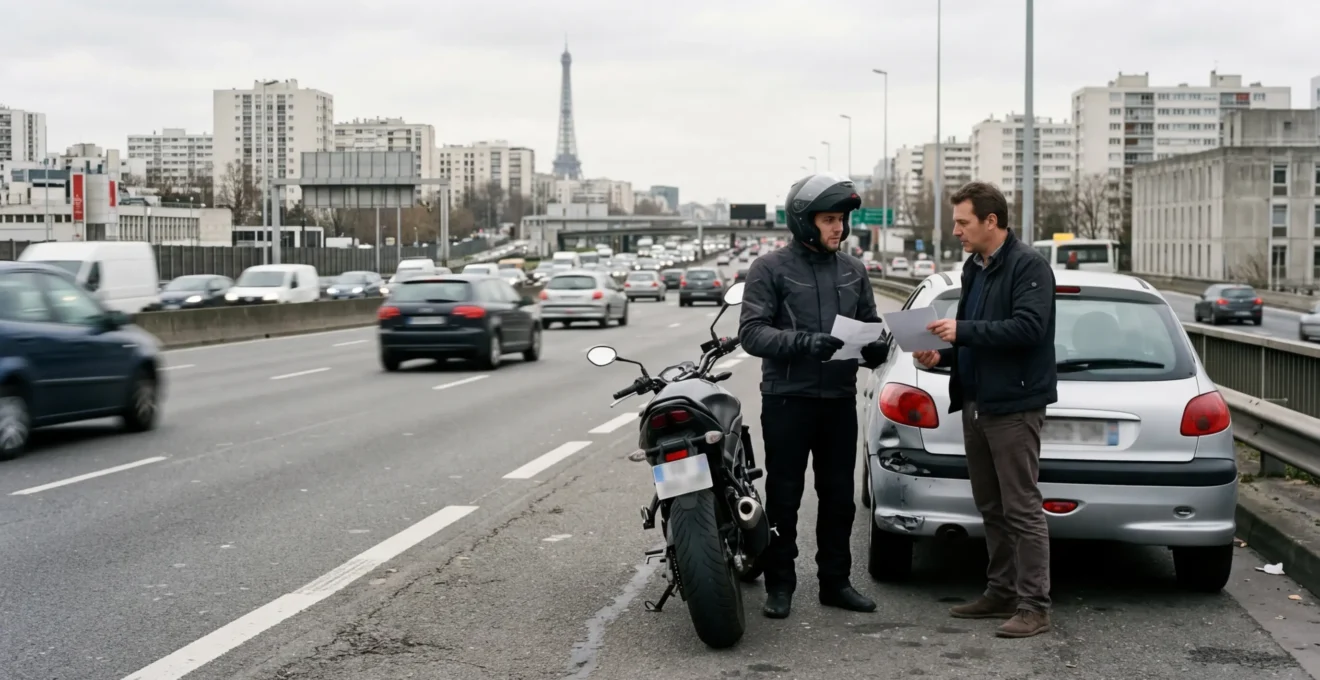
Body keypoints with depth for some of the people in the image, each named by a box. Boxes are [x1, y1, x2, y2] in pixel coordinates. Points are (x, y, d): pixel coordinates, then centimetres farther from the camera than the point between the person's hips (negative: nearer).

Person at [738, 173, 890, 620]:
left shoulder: (853, 270, 11)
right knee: (784, 496, 3)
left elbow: (869, 324, 16)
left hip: (840, 399, 5)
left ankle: (835, 581, 22)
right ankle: (779, 583, 13)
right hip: (787, 399, -5)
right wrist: (804, 343, -27)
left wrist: (875, 348, -7)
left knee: (839, 496, 10)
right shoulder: (771, 269, -5)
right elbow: (752, 331, -12)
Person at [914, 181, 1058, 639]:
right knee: (990, 507, 14)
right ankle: (1001, 592, 23)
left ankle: (1034, 606, -2)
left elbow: (1028, 327, -23)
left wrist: (962, 330, -22)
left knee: (1021, 508, -6)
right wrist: (942, 355, 4)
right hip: (975, 402, 9)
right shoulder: (974, 268, 16)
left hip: (1014, 405, -9)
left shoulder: (1028, 266, -11)